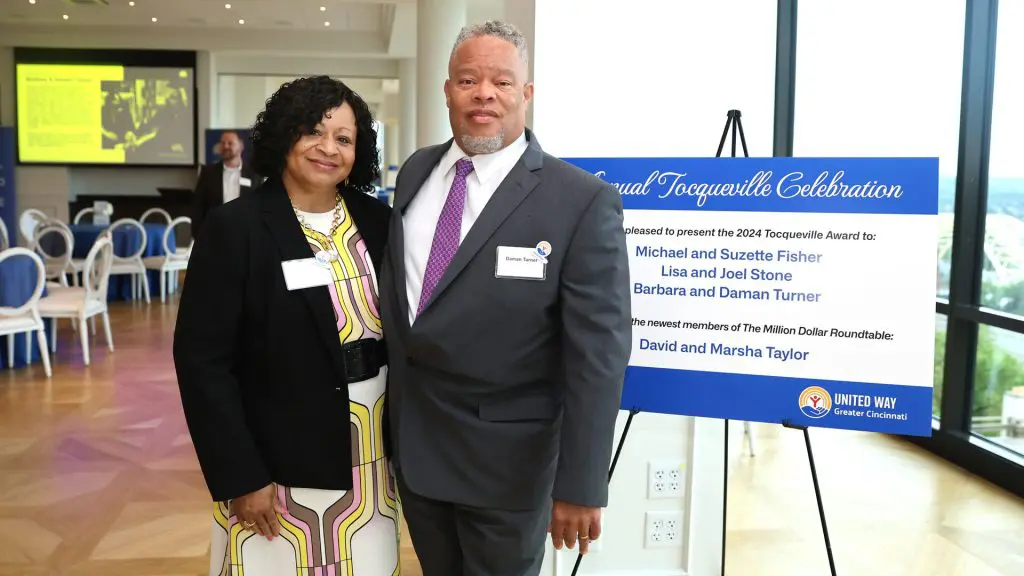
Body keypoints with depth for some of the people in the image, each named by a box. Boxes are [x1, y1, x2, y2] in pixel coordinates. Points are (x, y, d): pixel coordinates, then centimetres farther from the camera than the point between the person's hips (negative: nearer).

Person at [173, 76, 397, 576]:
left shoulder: (376, 220, 1)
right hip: (278, 459, -4)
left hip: (368, 454, 4)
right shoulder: (235, 227, -11)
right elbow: (202, 361, -12)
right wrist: (240, 476, -14)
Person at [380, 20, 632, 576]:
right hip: (410, 437, 5)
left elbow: (597, 353, -18)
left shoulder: (581, 200, -18)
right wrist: (389, 414, 12)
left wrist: (580, 483, -17)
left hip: (505, 453, -5)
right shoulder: (415, 172, 2)